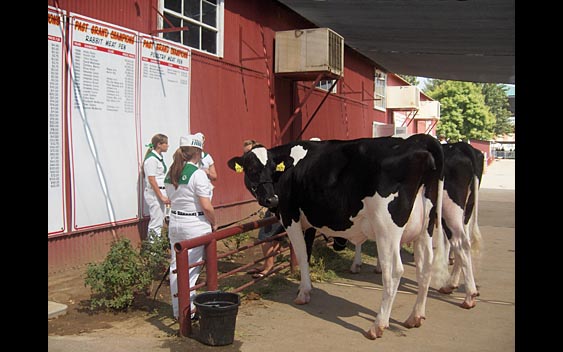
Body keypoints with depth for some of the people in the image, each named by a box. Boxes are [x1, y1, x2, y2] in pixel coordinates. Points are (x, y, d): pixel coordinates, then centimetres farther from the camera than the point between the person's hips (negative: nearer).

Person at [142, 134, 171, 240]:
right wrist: (161, 197, -18)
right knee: (156, 223, -6)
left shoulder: (159, 157, 12)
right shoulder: (152, 158, -15)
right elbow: (151, 180, -18)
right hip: (154, 193, -9)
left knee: (159, 220, 14)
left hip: (160, 192, 10)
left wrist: (164, 195, 16)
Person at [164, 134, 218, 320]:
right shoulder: (197, 174, -16)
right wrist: (214, 223, -3)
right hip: (195, 225, -7)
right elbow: (206, 206, -18)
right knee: (191, 268, 1)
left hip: (174, 223, 7)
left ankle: (177, 309, 24)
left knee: (176, 266, 13)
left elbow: (171, 201, 14)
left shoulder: (170, 174, 8)